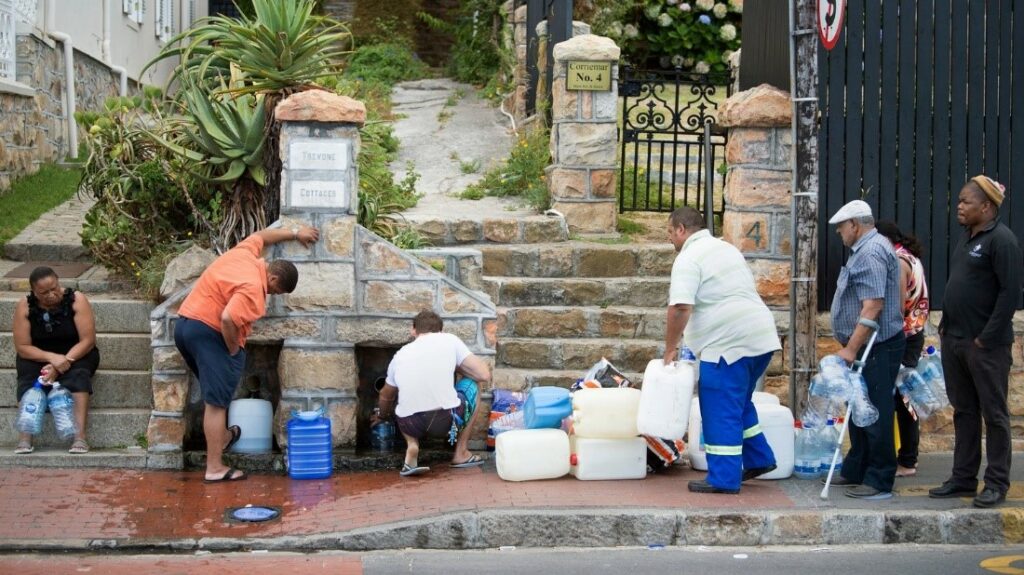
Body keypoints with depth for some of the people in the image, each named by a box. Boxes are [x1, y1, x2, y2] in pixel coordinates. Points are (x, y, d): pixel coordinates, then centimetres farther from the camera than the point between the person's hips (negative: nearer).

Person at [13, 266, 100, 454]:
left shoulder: (76, 300, -16)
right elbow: (22, 347, -13)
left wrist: (63, 363, -29)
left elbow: (88, 340, -18)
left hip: (75, 354, -2)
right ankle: (25, 437, -37)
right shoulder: (24, 307, -12)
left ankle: (80, 435, -42)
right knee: (28, 375, -29)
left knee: (77, 373, -32)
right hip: (38, 357, 2)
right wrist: (52, 358, -29)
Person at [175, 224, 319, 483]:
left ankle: (221, 437, 44)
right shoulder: (252, 288, -19)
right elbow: (228, 320, -30)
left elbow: (261, 235, 29)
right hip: (207, 332, -10)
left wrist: (295, 233, 39)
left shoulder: (245, 253, 7)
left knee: (214, 394, 27)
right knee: (216, 402, -7)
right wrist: (234, 351, -14)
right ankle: (215, 468, -7)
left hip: (184, 324, 10)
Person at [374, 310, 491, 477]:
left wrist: (382, 417, 58)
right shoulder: (449, 340, 10)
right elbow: (484, 375, 7)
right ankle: (461, 453, 24)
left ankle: (411, 446, 9)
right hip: (446, 421, -3)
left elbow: (385, 397, 36)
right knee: (471, 386, 27)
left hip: (410, 425, 3)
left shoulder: (400, 354, 20)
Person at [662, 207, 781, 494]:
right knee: (739, 403, 23)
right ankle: (759, 458, 27)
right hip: (761, 338, 9)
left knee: (721, 411, -2)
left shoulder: (689, 258, -9)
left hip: (729, 343, -9)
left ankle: (724, 478, 2)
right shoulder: (727, 248, 20)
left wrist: (670, 349, -11)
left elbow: (680, 308, -21)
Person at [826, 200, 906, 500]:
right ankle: (856, 472, 26)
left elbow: (873, 307, -26)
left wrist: (851, 349, -25)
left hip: (876, 348, -11)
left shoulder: (871, 253, -18)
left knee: (875, 415, -7)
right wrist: (851, 347, 23)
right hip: (868, 348, 11)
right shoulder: (867, 249, 17)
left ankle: (879, 483, -3)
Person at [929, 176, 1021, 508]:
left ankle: (997, 484, 6)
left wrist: (987, 338, -19)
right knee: (963, 412, 13)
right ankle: (963, 478, 20)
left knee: (994, 414, 0)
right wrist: (945, 326, 14)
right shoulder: (967, 237, 15)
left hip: (986, 344, -9)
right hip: (954, 341, 9)